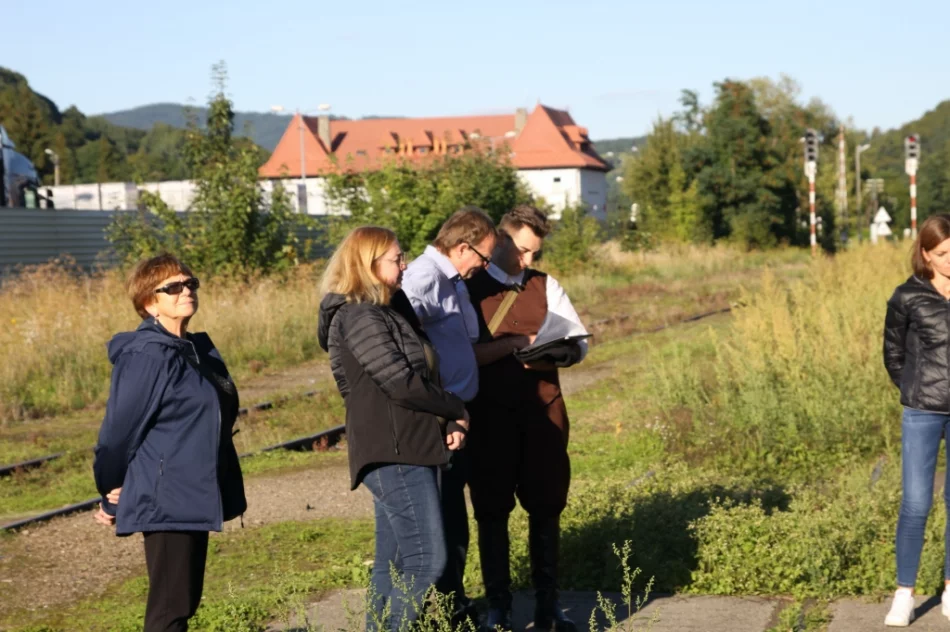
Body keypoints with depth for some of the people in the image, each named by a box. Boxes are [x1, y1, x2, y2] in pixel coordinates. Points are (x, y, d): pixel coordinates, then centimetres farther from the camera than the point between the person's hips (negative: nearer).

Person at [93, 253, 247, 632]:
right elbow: (120, 429, -14)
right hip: (165, 502, -9)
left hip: (193, 500, 9)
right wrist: (112, 498, -2)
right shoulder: (146, 357, -17)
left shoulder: (200, 349, 9)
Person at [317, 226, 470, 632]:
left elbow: (423, 374, 17)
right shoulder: (359, 318, -13)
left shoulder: (392, 309, 17)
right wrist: (457, 410, -4)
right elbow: (403, 383, -18)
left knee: (394, 563, 11)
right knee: (427, 560, -11)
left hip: (407, 450, 9)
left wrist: (451, 421, 1)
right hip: (393, 453, -9)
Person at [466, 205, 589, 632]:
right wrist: (513, 344, -21)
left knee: (547, 506, 4)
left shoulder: (546, 286, 11)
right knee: (492, 511, 3)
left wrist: (554, 355, -14)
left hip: (543, 411, 3)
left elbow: (579, 344, 7)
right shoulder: (469, 289, 0)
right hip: (490, 415, -3)